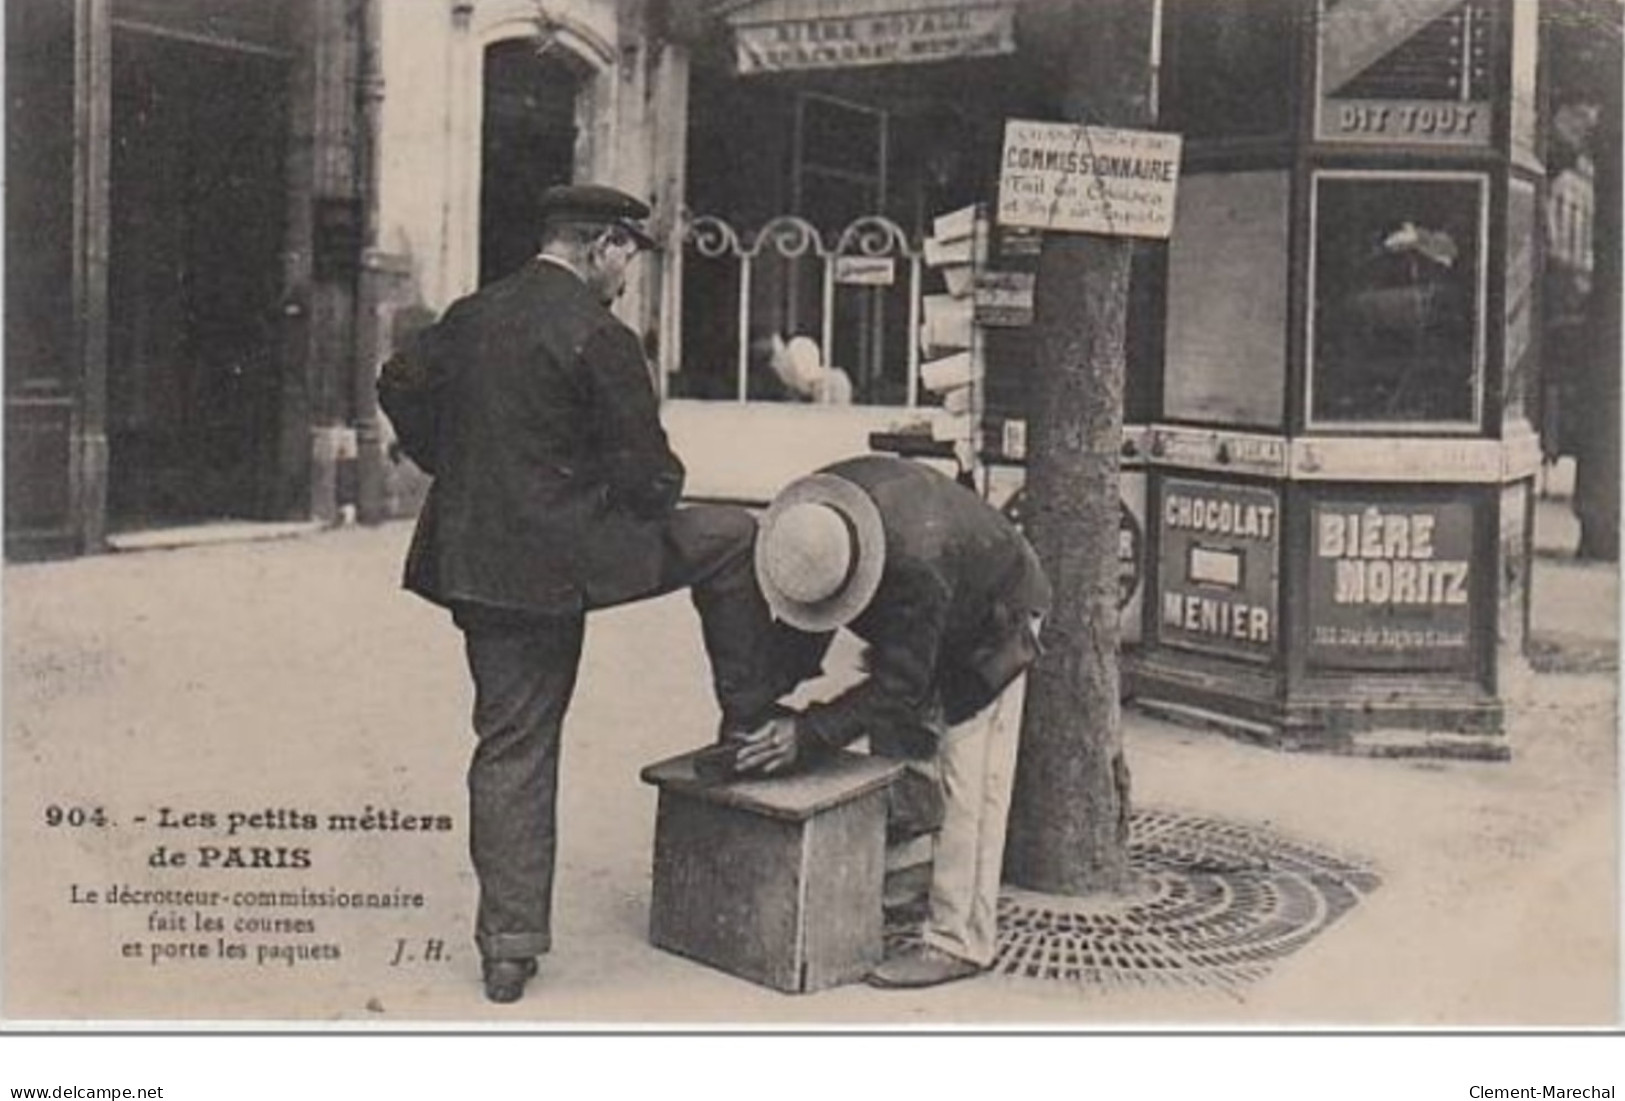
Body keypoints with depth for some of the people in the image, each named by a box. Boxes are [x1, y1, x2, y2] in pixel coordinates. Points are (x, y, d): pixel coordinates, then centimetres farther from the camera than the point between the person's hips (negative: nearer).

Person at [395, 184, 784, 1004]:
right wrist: (648, 503, 12)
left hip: (475, 560, 7)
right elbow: (647, 473, -11)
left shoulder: (464, 319, 9)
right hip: (570, 557, -7)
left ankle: (508, 948, 15)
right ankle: (752, 727, 21)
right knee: (733, 540, 13)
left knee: (510, 748, 12)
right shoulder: (598, 335, -12)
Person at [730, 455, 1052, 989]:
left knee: (967, 784, -12)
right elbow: (804, 623, -7)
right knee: (897, 750, 9)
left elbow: (897, 687, -38)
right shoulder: (810, 518, -23)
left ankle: (958, 941, -11)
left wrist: (807, 734, -41)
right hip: (914, 627, 8)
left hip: (992, 622, -8)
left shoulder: (919, 565, -44)